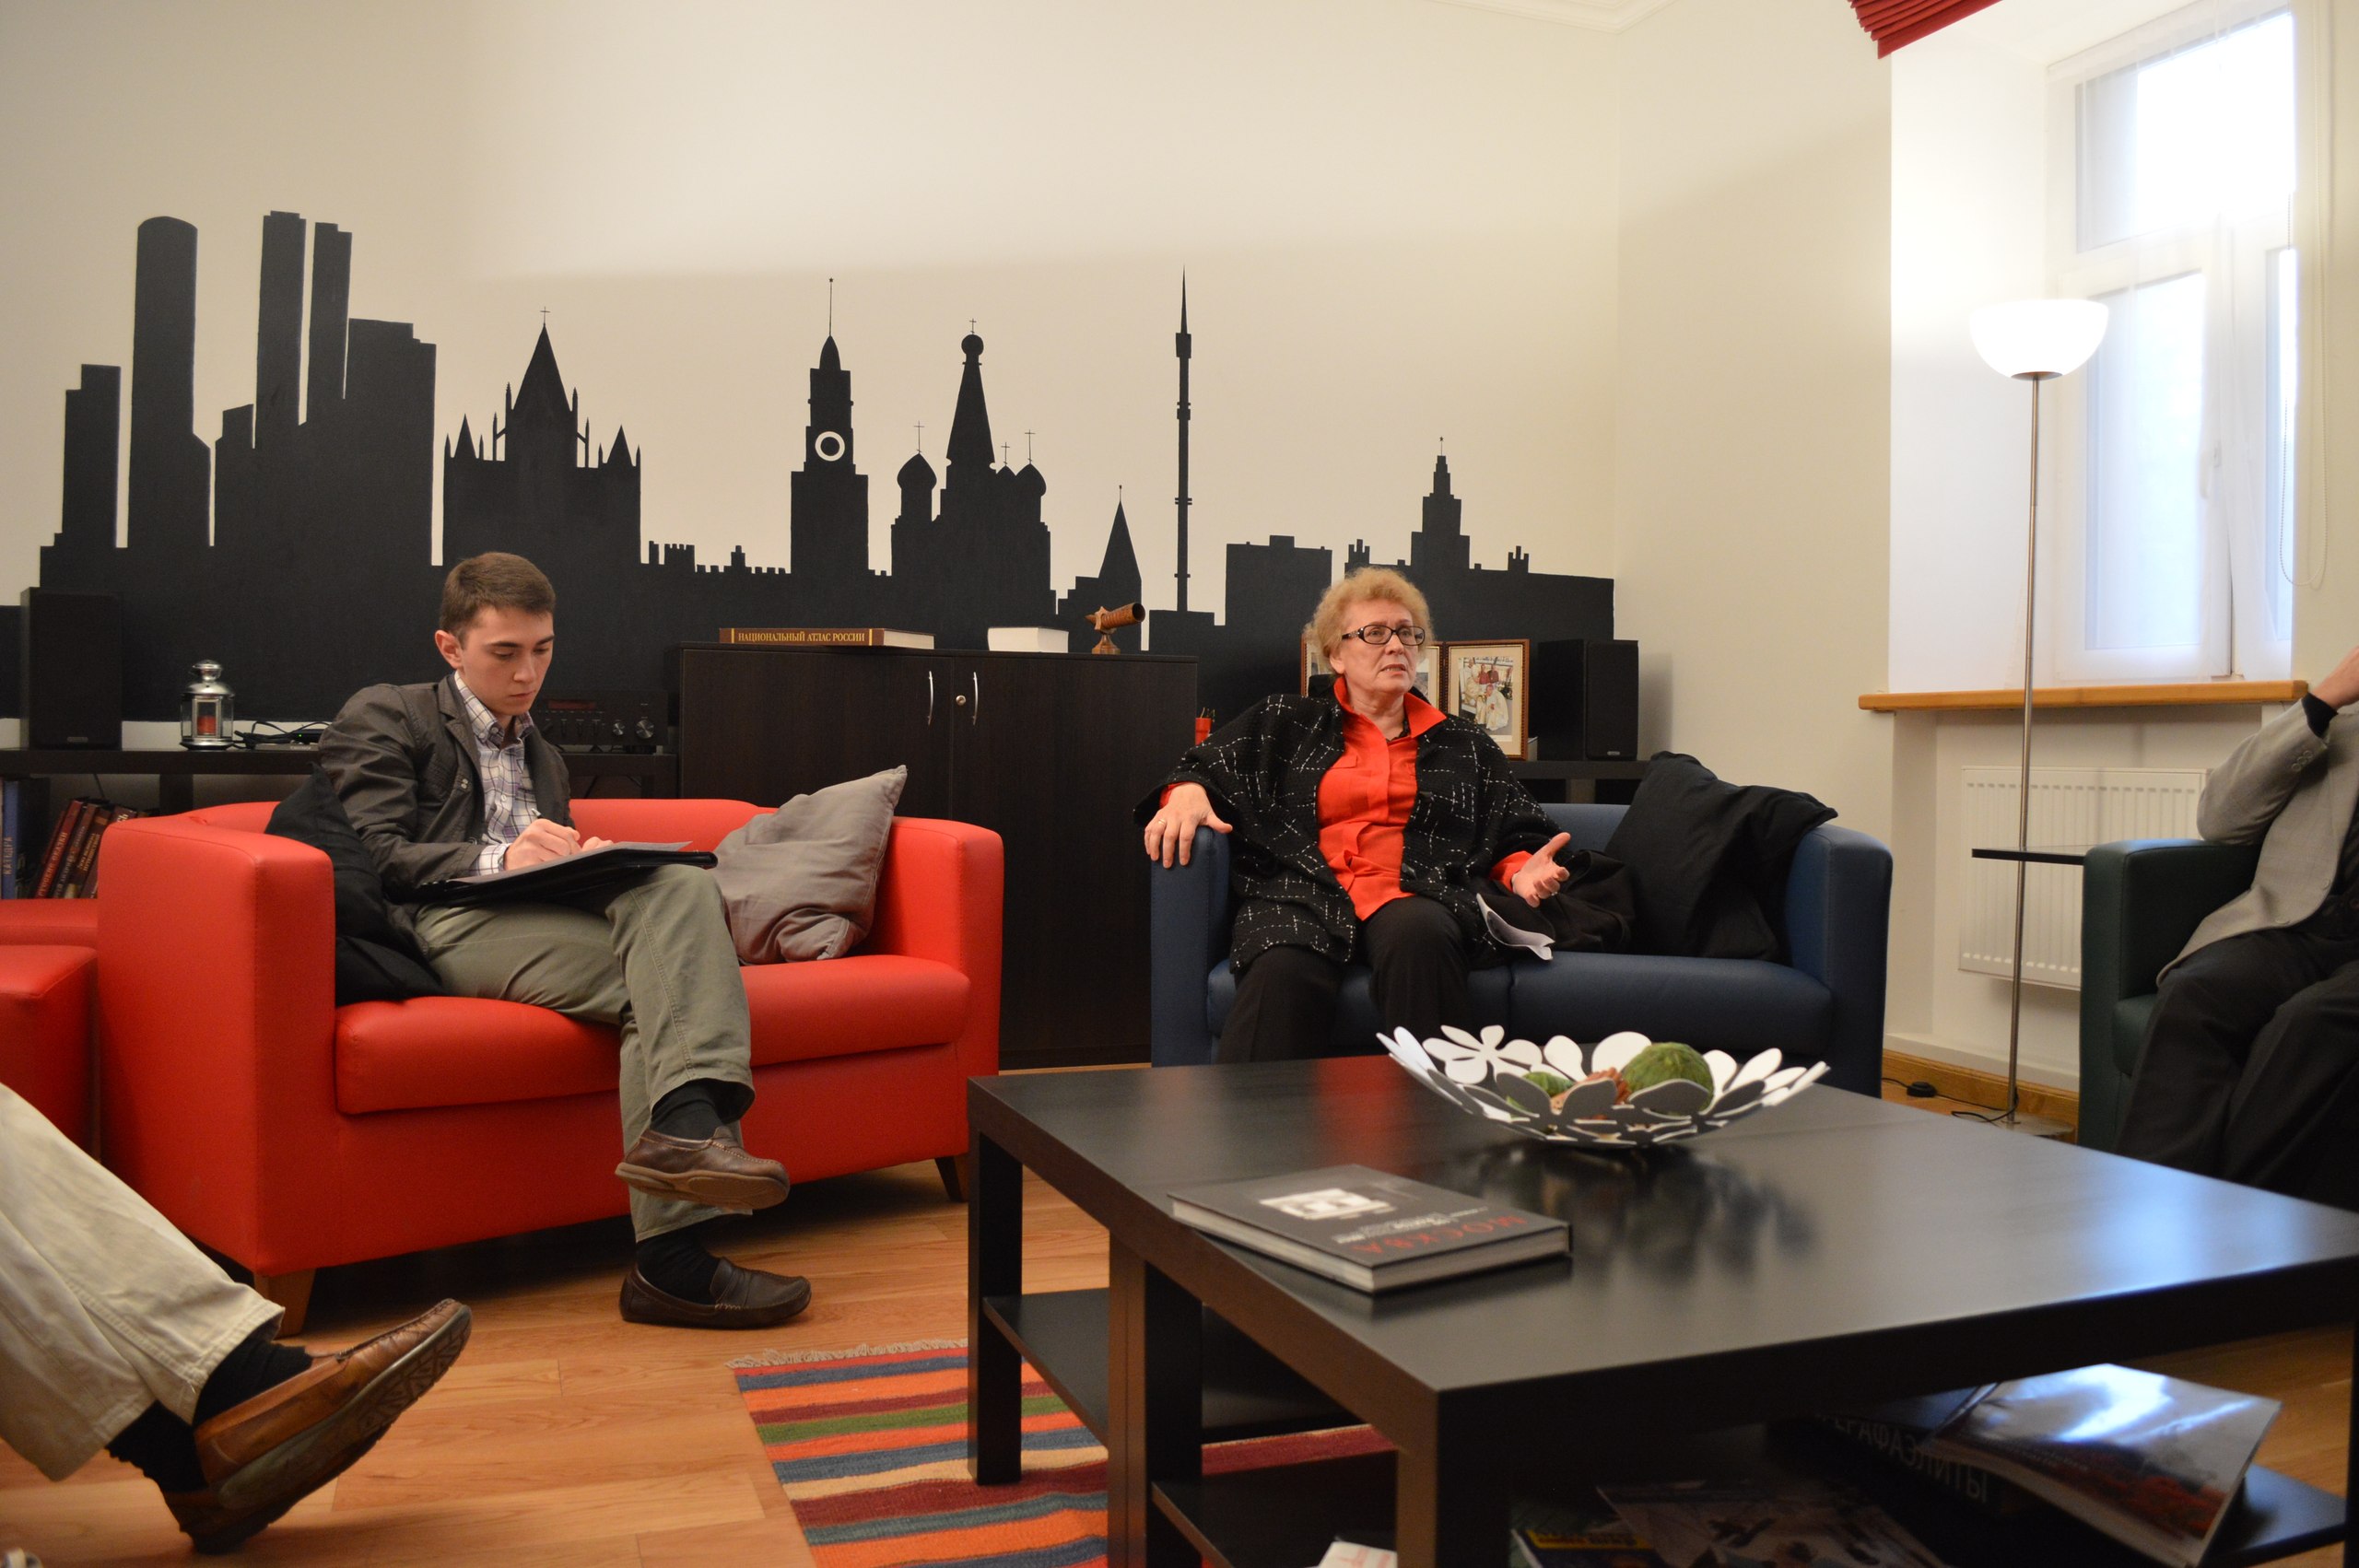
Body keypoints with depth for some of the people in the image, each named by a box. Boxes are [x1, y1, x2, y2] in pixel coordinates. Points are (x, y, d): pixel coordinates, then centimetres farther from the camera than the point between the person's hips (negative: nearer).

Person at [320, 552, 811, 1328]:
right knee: (661, 981, -29)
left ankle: (682, 1126, -44)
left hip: (544, 917, 6)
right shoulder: (383, 719, 14)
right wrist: (497, 858, -17)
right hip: (443, 924, -6)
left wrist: (588, 858, 5)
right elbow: (372, 855, -2)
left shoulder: (540, 754, 35)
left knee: (680, 886, -28)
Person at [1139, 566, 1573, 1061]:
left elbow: (1515, 838, 24)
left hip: (1418, 898, 1)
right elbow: (1204, 768, 16)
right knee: (1284, 969, -38)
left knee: (1418, 935, -38)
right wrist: (1187, 792, -8)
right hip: (1301, 894, -1)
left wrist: (1521, 872, 0)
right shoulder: (1284, 724, 23)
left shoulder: (1466, 746, 27)